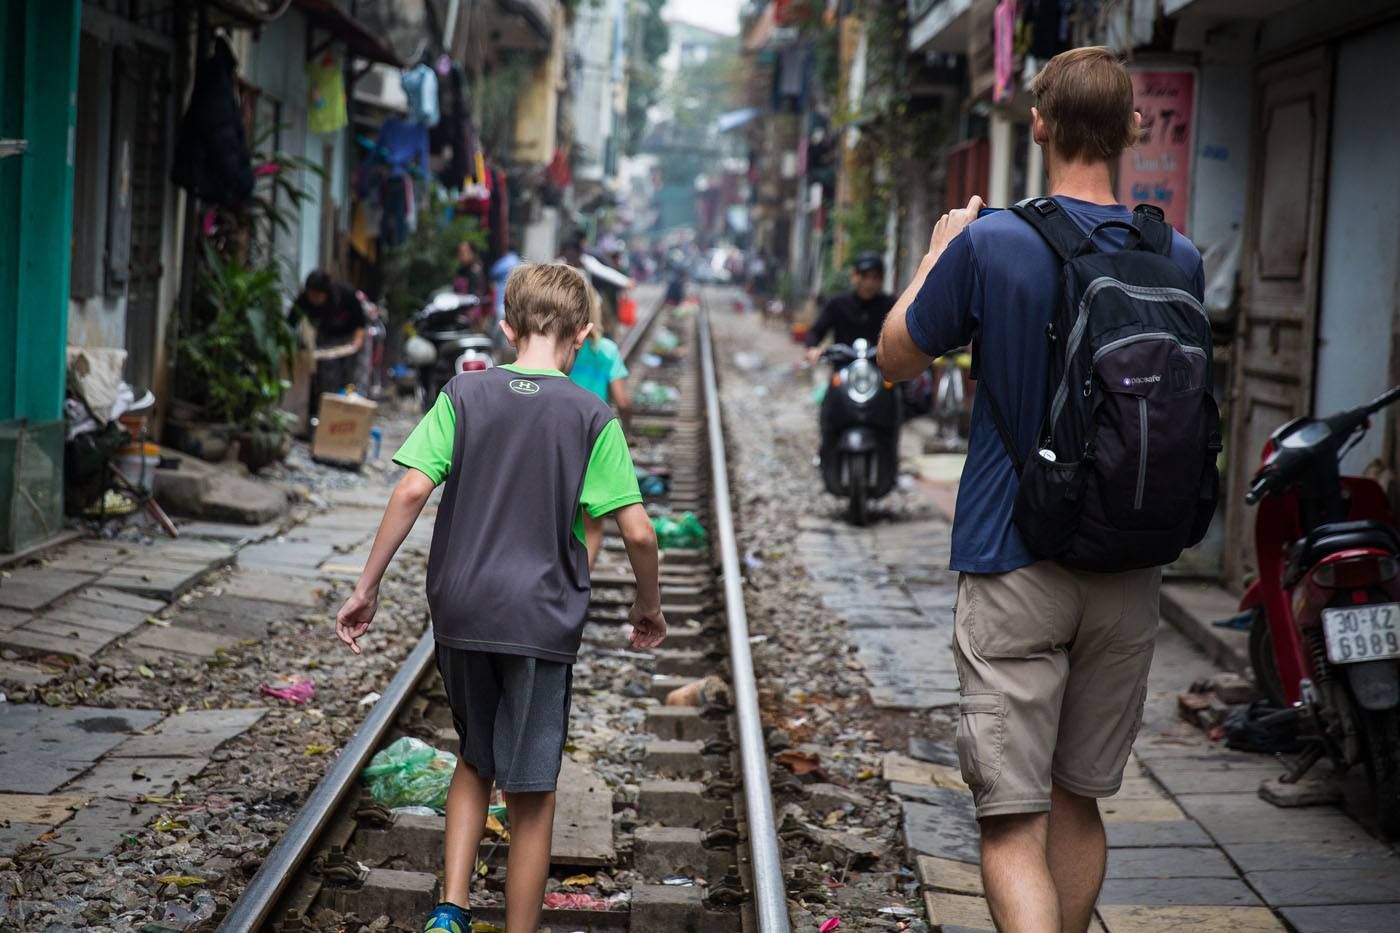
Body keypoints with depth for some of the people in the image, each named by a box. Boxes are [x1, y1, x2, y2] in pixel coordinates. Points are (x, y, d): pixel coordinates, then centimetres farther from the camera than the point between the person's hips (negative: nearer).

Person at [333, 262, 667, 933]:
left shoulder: (464, 394, 1)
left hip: (460, 612, 3)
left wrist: (367, 587, -1)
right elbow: (637, 530, -6)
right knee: (530, 796, 7)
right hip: (541, 620, -2)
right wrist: (649, 603, 12)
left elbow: (413, 489, -8)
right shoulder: (593, 418, -3)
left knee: (475, 761, 23)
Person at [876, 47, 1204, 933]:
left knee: (1014, 823, -5)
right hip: (1127, 575, 4)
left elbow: (898, 357, 2)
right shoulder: (1178, 259, 0)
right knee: (1078, 804, 19)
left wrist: (939, 251, 17)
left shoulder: (989, 244, -11)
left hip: (1014, 568, -4)